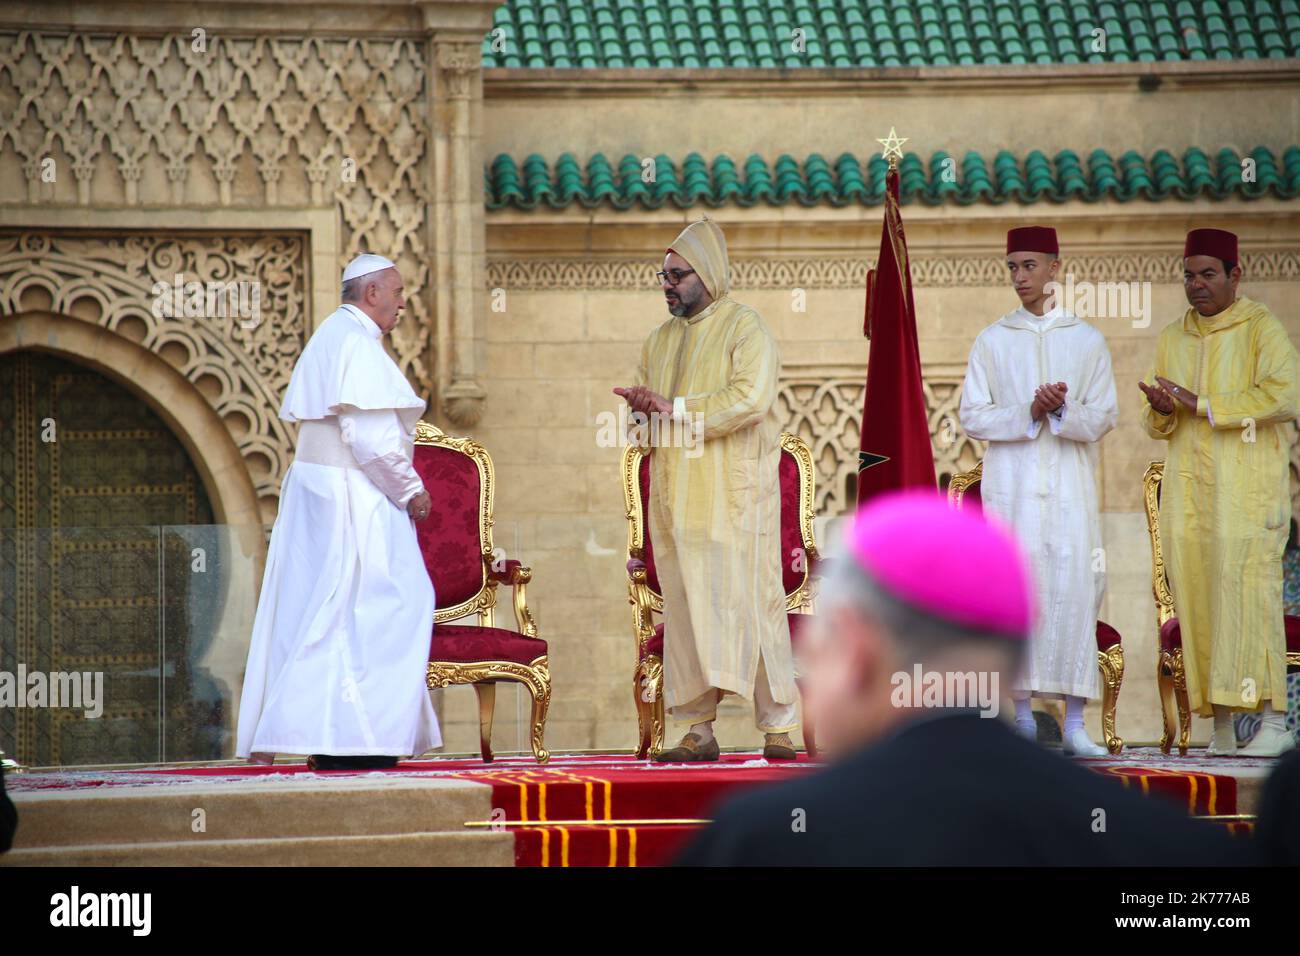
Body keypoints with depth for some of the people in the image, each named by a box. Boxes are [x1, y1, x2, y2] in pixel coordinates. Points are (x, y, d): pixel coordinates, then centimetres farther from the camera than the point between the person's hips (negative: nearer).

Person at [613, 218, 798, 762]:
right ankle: (698, 729, 2)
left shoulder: (745, 330, -2)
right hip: (676, 500, 6)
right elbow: (645, 407, 21)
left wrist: (678, 409, -16)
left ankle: (778, 726, -3)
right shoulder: (661, 341, 19)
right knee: (684, 609, 1)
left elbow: (749, 400, -16)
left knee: (749, 602, -7)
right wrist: (641, 407, -3)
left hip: (732, 497, -6)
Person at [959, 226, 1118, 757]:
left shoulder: (1087, 340, 10)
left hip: (1070, 485, 0)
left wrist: (1062, 411, -15)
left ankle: (1075, 722, -8)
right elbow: (972, 416, 4)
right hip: (1010, 485, 0)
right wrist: (1029, 413, -11)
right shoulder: (992, 340, 10)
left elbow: (1103, 417, 4)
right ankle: (1023, 717, 0)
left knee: (1074, 592, -8)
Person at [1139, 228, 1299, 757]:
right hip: (1187, 487, 5)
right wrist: (1161, 410, -5)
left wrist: (1201, 404, -15)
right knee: (1196, 598, -2)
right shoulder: (1172, 339, 18)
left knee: (1246, 591, -14)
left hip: (1246, 483, -5)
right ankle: (1220, 726, -1)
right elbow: (1154, 425, 20)